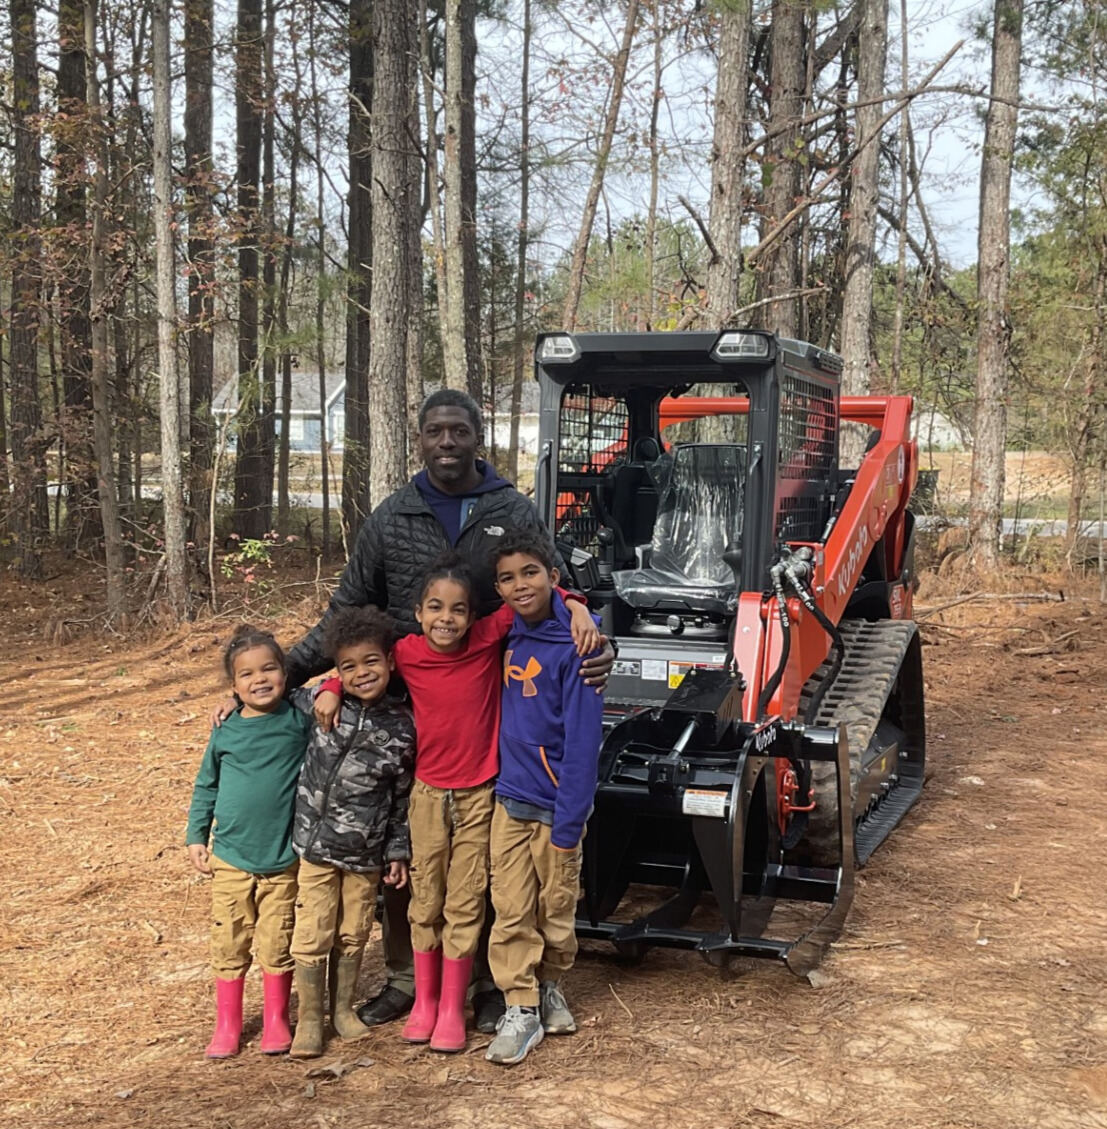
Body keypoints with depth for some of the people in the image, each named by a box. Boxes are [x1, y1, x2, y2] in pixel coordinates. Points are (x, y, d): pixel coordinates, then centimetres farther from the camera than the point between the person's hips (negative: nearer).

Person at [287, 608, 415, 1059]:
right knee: (311, 937, 2)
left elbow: (401, 796, 4)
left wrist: (398, 852, 5)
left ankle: (343, 1009, 32)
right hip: (317, 847, -1)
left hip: (367, 854, 1)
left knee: (353, 936, 14)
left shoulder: (401, 726, -4)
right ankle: (309, 1019, 17)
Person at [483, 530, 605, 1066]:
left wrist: (569, 820, -18)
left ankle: (549, 987, 34)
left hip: (555, 804, -4)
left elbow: (582, 738, -17)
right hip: (510, 799, 5)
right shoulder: (509, 636, 3)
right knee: (511, 911, 5)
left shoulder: (573, 646, -16)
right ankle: (520, 1008, 15)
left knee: (556, 909, 12)